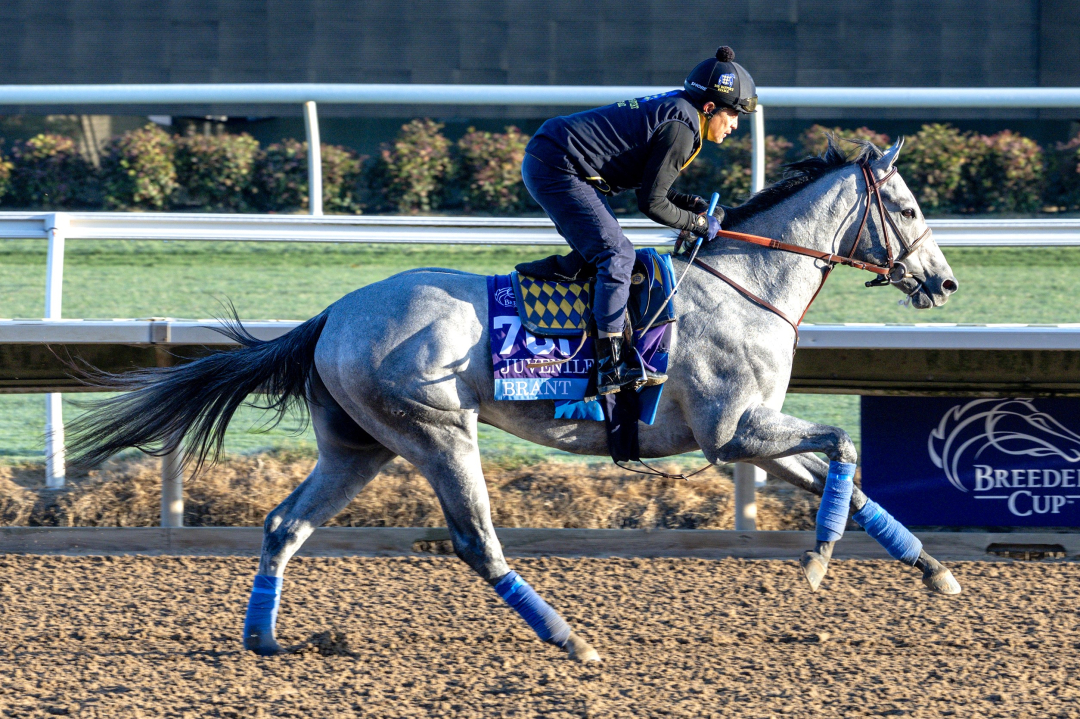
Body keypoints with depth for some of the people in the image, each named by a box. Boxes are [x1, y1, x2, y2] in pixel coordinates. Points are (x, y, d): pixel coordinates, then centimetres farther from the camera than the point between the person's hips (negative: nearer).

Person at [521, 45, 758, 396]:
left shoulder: (676, 110, 16)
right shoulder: (682, 128, -15)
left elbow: (650, 182, 22)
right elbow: (651, 203, -13)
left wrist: (696, 205, 10)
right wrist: (698, 224, 0)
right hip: (557, 167, -11)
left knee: (606, 252, 15)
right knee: (616, 254, -13)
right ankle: (612, 366, -18)